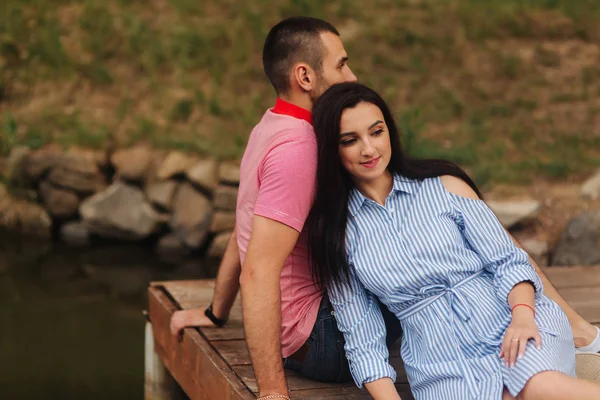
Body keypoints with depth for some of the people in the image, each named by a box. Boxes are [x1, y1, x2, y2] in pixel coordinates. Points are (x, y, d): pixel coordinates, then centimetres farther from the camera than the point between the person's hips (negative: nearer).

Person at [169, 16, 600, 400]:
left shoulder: (273, 130, 10)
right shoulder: (296, 148, -23)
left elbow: (242, 237, 21)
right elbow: (259, 272, -30)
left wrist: (215, 314, 30)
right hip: (320, 341, -10)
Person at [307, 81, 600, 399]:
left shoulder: (445, 186, 7)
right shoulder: (335, 232, 7)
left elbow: (507, 260, 4)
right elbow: (362, 340, 6)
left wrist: (522, 314, -16)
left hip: (507, 321, 1)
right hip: (443, 365, 0)